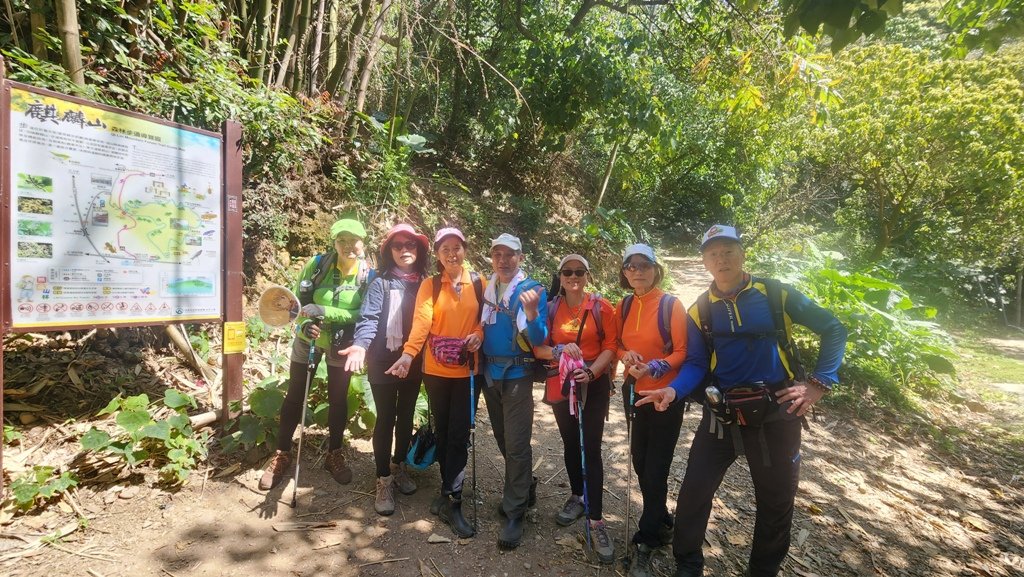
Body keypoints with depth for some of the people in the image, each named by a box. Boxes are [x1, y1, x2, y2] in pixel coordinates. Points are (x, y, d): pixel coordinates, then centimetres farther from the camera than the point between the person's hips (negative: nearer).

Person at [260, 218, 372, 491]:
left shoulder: (368, 275, -15)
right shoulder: (318, 263, -14)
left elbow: (363, 314, -20)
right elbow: (298, 298, -6)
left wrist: (325, 312, -30)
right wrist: (304, 324, -24)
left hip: (341, 345, 0)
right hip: (308, 339, 1)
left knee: (338, 399, 12)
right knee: (294, 397, 10)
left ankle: (335, 454, 30)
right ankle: (282, 454, 28)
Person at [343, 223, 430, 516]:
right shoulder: (381, 283, -7)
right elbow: (369, 318, -19)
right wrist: (361, 345, -37)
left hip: (414, 363, 4)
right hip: (384, 362, -4)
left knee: (406, 417, 17)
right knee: (385, 419, 5)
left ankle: (399, 467, 37)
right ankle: (384, 481, 19)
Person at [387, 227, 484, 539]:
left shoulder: (478, 283, 3)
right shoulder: (430, 285, -2)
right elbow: (421, 321, -16)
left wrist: (478, 335, -15)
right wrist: (408, 354, -32)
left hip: (467, 371, 0)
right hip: (436, 371, 0)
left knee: (459, 435, -2)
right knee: (442, 432, 12)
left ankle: (450, 500, 10)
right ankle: (451, 494, 30)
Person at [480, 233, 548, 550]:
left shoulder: (532, 289, -11)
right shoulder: (486, 288, 3)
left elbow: (538, 340, -17)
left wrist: (532, 313, -32)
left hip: (517, 374, -5)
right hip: (490, 372, 6)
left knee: (516, 444, -2)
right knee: (503, 439, 18)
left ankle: (514, 513, 12)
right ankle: (523, 487, 41)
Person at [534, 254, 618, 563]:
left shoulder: (601, 307, -5)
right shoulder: (551, 308, 0)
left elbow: (610, 346, -6)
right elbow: (538, 348, -3)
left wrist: (591, 371, -22)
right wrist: (561, 351, -22)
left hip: (595, 385, -2)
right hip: (561, 384, 3)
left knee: (591, 448, -4)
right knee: (570, 444, 16)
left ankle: (596, 522, 5)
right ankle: (577, 497, 37)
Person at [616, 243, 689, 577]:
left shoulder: (671, 305, -13)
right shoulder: (623, 306, 2)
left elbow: (683, 352, -13)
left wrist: (653, 368, -28)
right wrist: (625, 355, -11)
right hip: (634, 392, 6)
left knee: (655, 469, 2)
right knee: (640, 462, 15)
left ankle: (644, 544, 18)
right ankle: (661, 524, 39)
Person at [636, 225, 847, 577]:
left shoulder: (775, 294, -6)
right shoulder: (700, 310, 0)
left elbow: (833, 330, 1)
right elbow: (696, 364, 1)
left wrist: (819, 382, -6)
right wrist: (673, 391, -18)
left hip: (777, 412, -1)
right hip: (722, 414, 1)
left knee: (776, 500, 15)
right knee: (694, 493, 2)